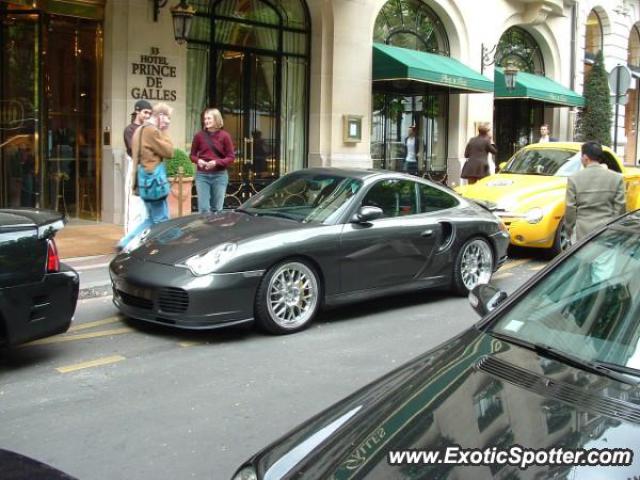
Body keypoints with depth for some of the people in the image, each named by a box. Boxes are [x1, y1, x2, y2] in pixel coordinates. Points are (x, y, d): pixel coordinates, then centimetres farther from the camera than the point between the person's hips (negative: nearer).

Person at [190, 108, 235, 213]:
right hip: (202, 175, 1)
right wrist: (198, 160, -12)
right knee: (203, 208, -4)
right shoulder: (199, 135, 3)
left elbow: (231, 157, -2)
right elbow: (192, 155, 11)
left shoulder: (224, 136, -1)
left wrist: (216, 162, -16)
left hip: (219, 176, -1)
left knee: (217, 209, 6)